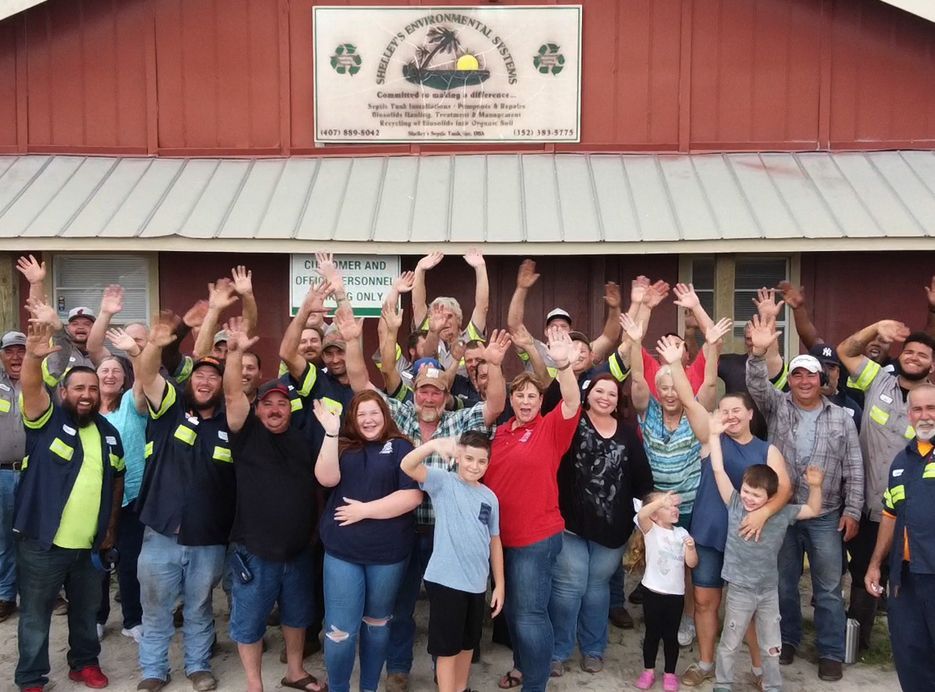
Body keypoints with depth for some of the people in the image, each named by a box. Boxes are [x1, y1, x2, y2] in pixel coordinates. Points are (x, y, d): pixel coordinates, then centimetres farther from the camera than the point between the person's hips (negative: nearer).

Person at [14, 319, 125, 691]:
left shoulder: (109, 432, 6)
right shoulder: (47, 420, -7)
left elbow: (117, 480, 15)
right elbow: (31, 387, -28)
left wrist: (111, 527, 12)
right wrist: (34, 355, -47)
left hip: (90, 545, 4)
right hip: (41, 543, -4)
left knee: (87, 611, 19)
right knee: (36, 614, 9)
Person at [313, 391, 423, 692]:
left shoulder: (400, 447, -2)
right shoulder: (343, 446, 7)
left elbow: (413, 496, -12)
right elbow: (327, 478, -12)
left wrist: (365, 510, -14)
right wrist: (331, 432, -19)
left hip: (388, 553, -1)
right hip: (342, 551, 1)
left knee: (377, 623, 16)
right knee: (340, 629, 1)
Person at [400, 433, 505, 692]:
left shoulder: (490, 497, 6)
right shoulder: (443, 482, -8)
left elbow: (494, 541, 12)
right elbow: (407, 466, -24)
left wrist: (500, 584, 11)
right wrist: (434, 444, -42)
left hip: (477, 583, 6)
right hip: (445, 580, -5)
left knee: (467, 643, 21)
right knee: (447, 646, 3)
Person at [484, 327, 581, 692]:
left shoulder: (551, 428, -9)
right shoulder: (500, 432, 7)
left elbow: (572, 403, -27)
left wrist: (563, 365, -41)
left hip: (537, 536, -6)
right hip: (501, 535, 6)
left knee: (530, 613, -3)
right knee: (511, 608, 20)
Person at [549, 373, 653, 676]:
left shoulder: (628, 434, 5)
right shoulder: (574, 424, -2)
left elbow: (643, 477, 7)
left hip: (612, 527, 3)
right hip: (571, 522, -3)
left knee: (597, 586, 15)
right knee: (568, 586, 0)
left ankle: (592, 649, 31)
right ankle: (557, 652, 16)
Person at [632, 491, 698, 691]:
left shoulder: (682, 533, 4)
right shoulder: (651, 530, -8)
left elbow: (692, 563, 2)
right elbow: (641, 515, -32)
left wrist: (691, 548, -18)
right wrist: (660, 501, -47)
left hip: (675, 594, 2)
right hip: (653, 591, -2)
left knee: (671, 635, 10)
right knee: (652, 633, 10)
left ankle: (669, 673, 25)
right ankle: (649, 670, 26)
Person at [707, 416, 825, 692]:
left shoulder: (782, 514, -4)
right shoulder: (735, 506, -10)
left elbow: (814, 511, 8)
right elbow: (718, 470, -15)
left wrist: (815, 486, -9)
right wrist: (714, 435, -18)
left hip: (769, 590, 2)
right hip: (740, 590, -2)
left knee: (772, 647, 15)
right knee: (729, 644, 11)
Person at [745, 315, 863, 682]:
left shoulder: (841, 418, 2)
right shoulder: (777, 407, 2)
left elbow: (854, 470, 2)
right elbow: (757, 385, -18)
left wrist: (852, 511, -3)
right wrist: (759, 353, -35)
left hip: (825, 517, 0)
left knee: (828, 588, 6)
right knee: (784, 583, 12)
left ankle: (831, 652, 18)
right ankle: (787, 639, 29)